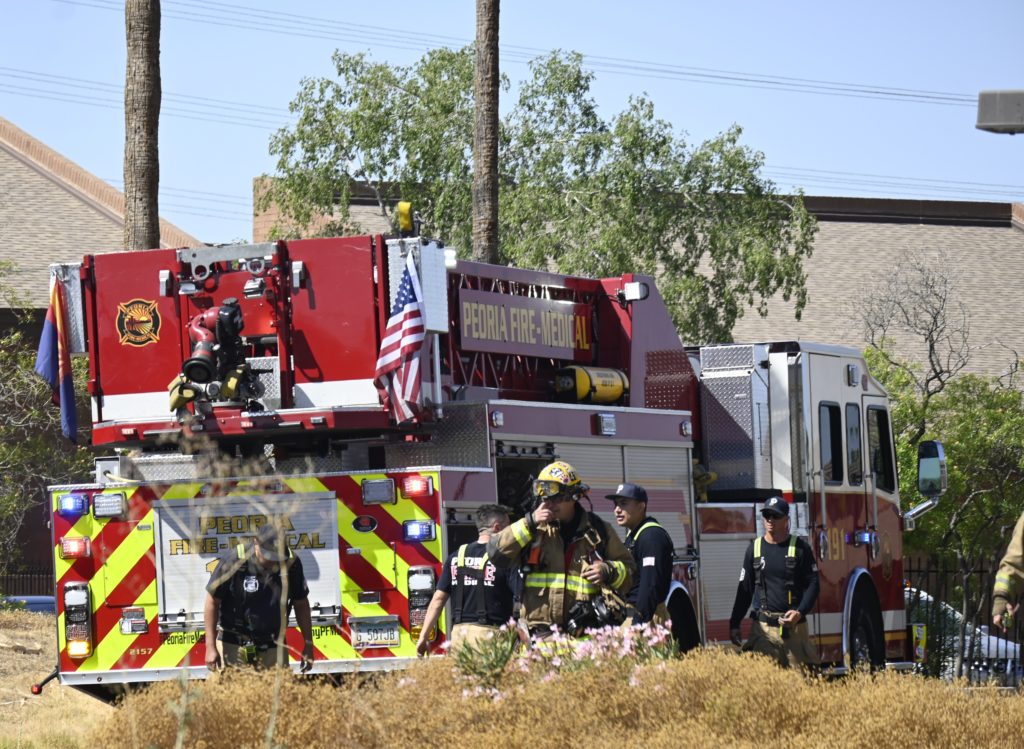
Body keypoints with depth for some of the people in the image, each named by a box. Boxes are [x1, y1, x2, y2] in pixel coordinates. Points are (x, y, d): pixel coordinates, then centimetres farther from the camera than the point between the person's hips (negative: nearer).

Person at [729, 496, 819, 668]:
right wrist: (734, 623, 6)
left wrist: (800, 612, -14)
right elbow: (744, 589, 13)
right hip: (762, 628, 1)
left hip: (794, 627, -1)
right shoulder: (754, 549, 9)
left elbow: (812, 585, 2)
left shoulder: (800, 548, 3)